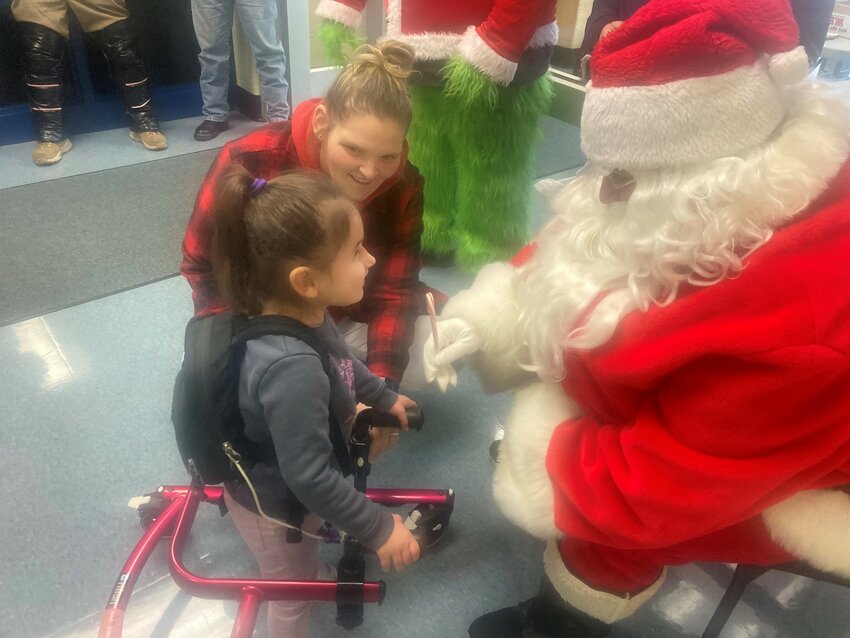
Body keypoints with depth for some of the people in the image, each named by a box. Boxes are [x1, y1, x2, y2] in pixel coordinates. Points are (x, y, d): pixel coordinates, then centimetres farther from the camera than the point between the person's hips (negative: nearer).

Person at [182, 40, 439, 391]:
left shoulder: (403, 185, -20)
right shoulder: (251, 162, -27)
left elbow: (394, 291, -18)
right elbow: (202, 265, -15)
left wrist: (380, 382, -34)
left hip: (350, 317, 3)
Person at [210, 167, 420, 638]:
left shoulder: (304, 316, -17)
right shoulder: (292, 369, -45)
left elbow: (340, 363, 5)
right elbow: (308, 478, -37)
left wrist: (384, 397, 20)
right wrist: (379, 529, -26)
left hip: (287, 485, 7)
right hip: (275, 504, -7)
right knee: (293, 592, 23)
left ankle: (310, 575, 67)